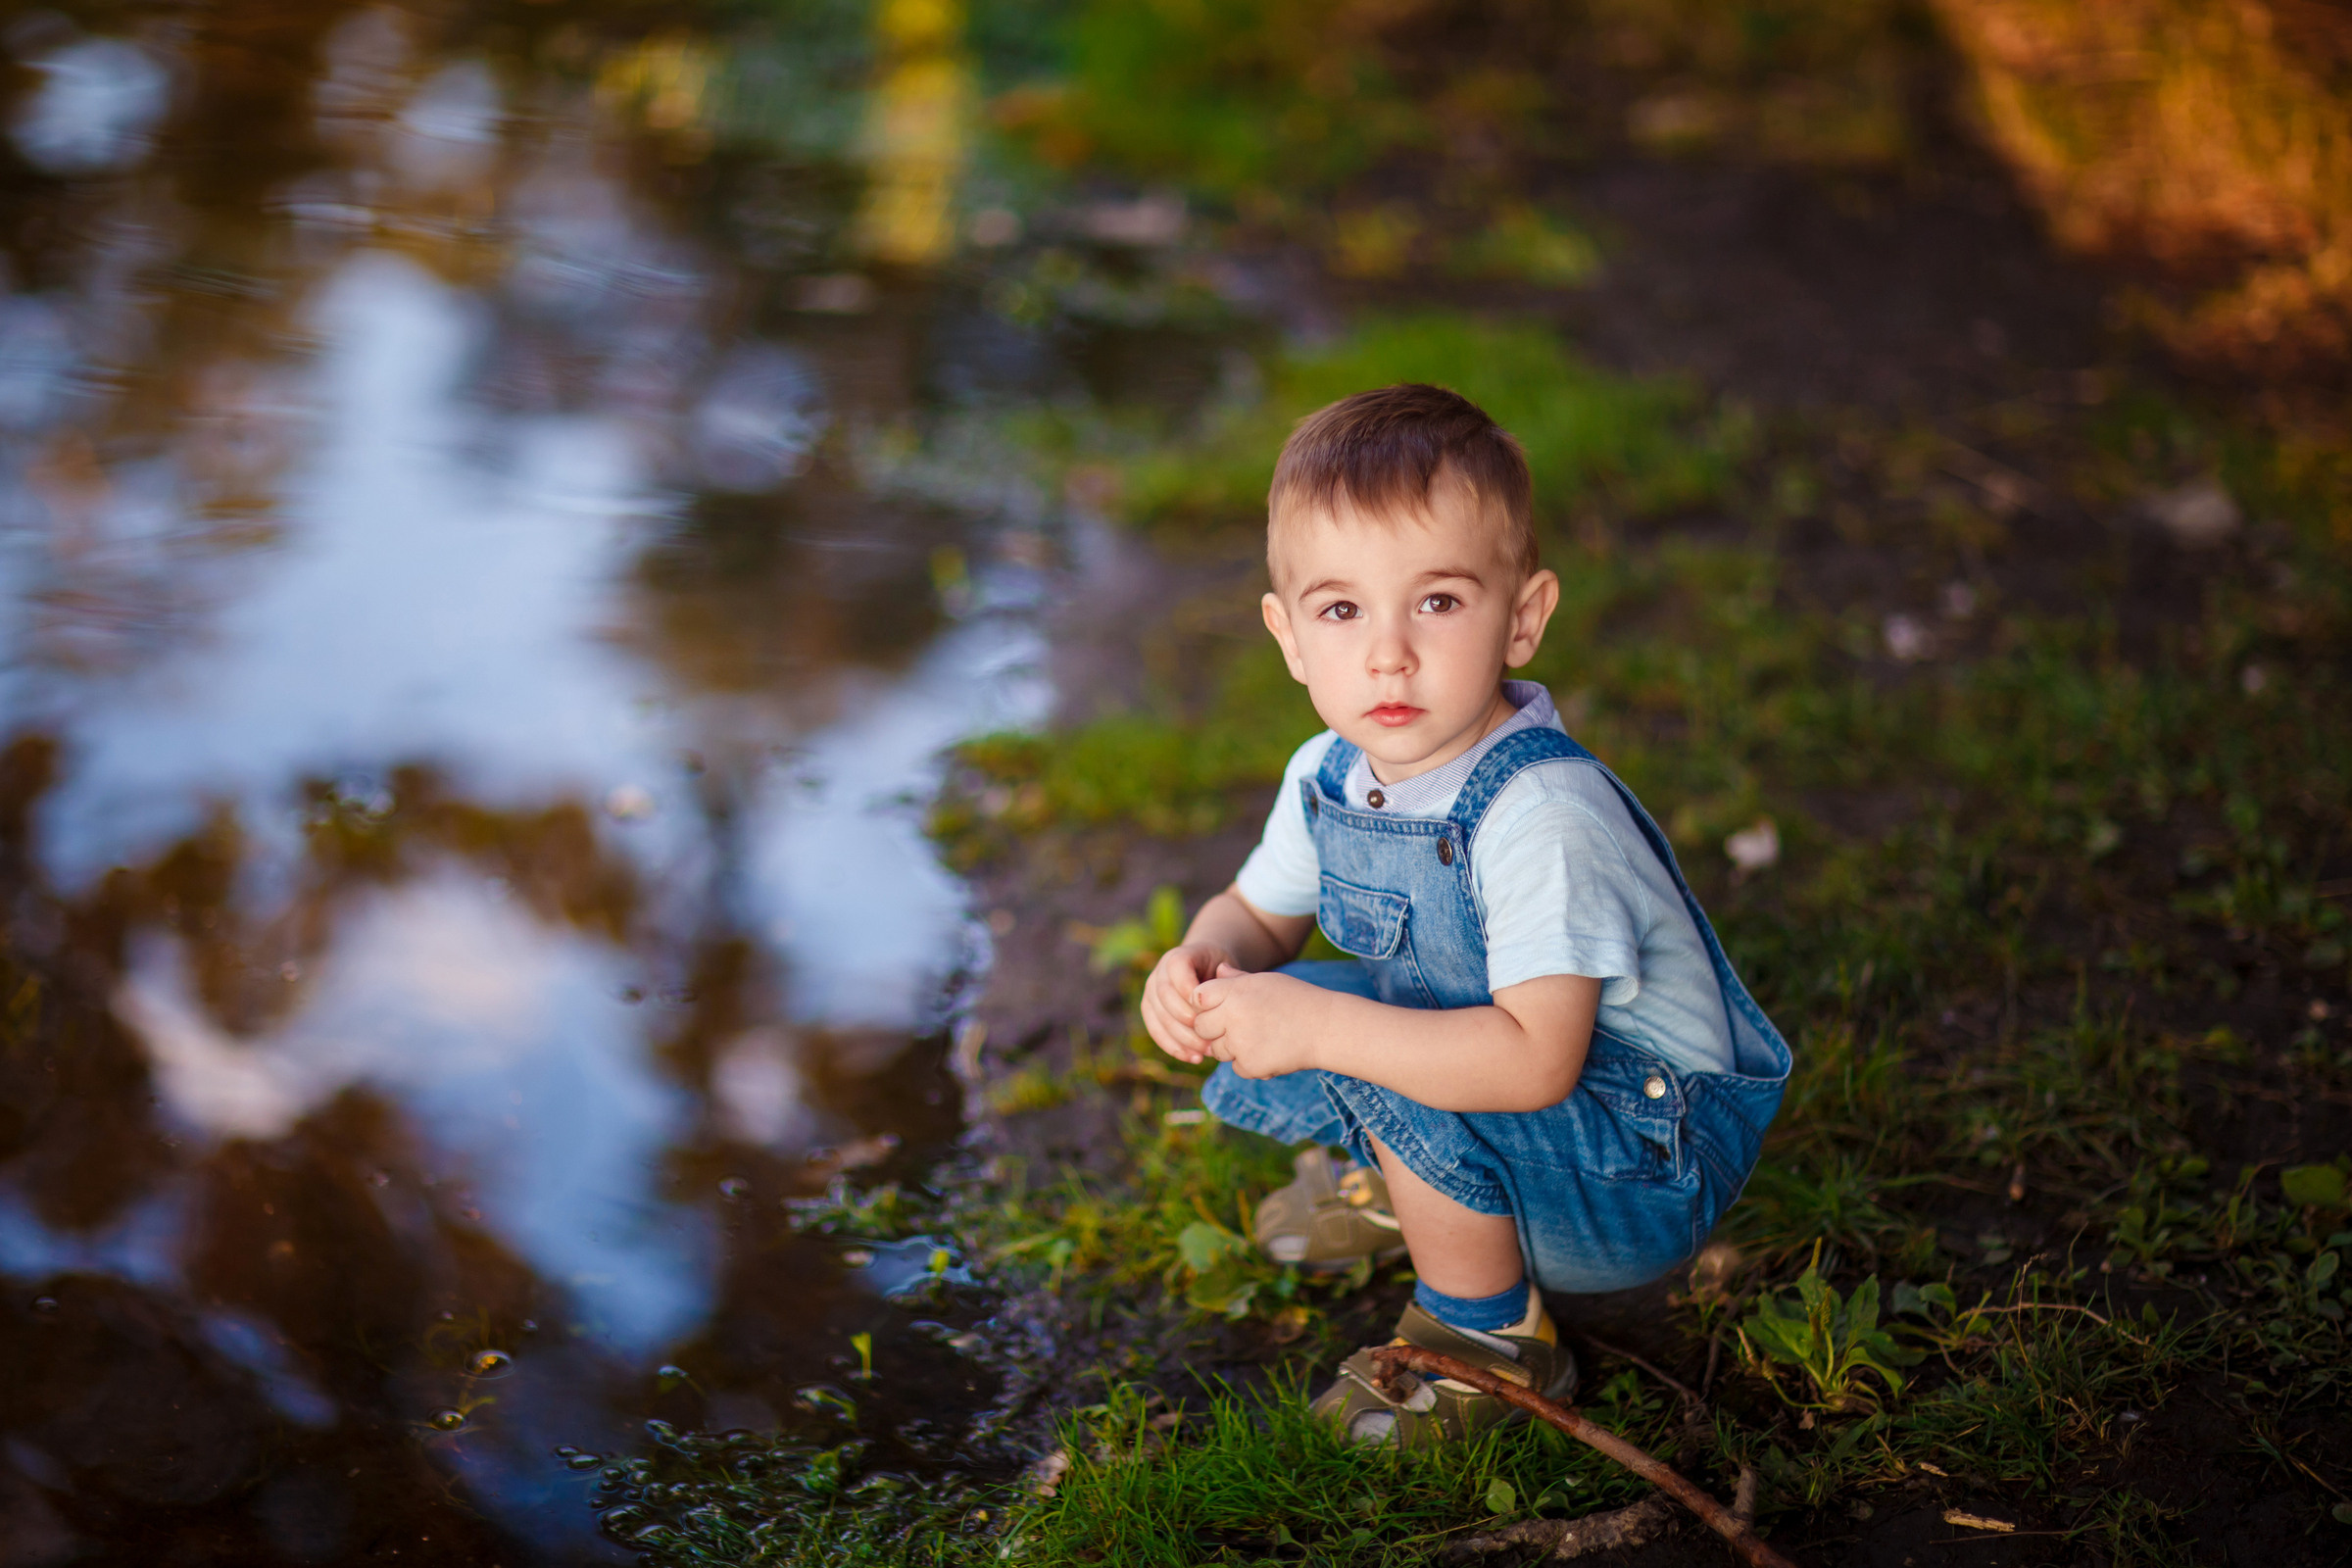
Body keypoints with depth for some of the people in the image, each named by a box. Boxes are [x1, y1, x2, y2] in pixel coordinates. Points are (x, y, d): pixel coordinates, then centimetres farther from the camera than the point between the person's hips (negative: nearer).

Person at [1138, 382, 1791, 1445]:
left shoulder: (1540, 815, -32)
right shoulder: (1329, 777, -6)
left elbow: (1537, 1061, -38)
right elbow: (1260, 911, 13)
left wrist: (1318, 1026, -37)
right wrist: (1205, 960, -12)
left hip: (1654, 1173, -8)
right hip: (1490, 1114, 8)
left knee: (1386, 1063, -29)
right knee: (1269, 1005, -1)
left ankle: (1492, 1338, -5)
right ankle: (1408, 1182, 26)